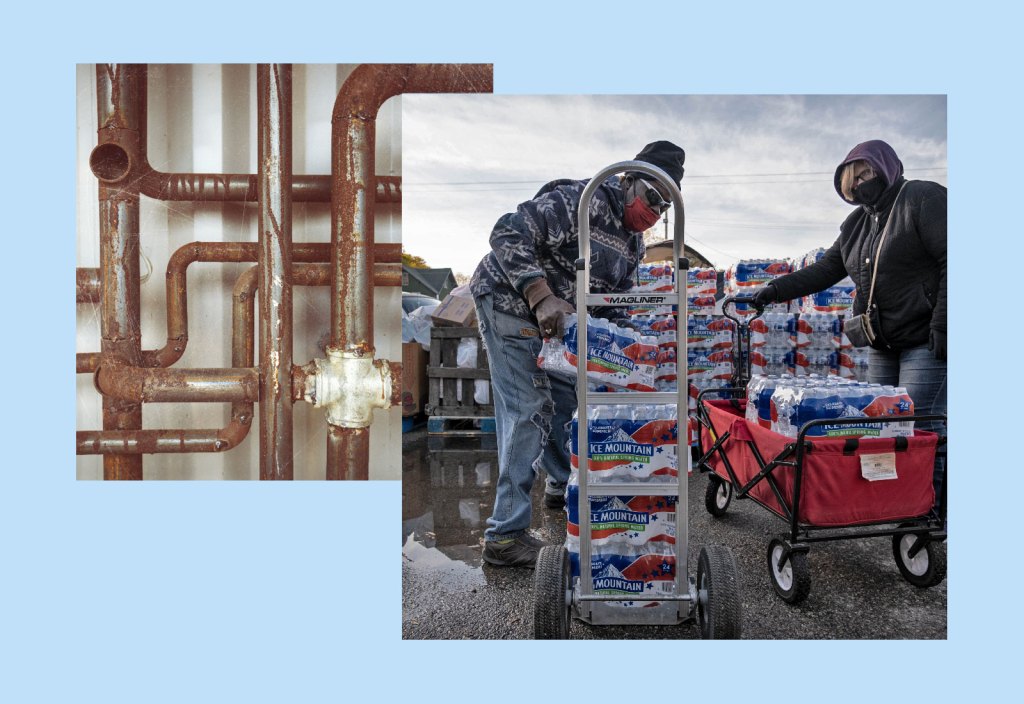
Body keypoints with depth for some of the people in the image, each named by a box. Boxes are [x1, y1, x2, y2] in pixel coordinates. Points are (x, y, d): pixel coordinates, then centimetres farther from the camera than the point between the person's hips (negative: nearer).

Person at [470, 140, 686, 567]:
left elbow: (618, 296, 16)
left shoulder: (633, 242, 9)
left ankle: (563, 484, 43)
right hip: (509, 301, -9)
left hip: (552, 318, 10)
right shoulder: (583, 202, -21)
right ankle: (504, 535, -9)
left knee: (567, 395, 19)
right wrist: (542, 296, -38)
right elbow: (508, 234, -29)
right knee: (529, 411, -14)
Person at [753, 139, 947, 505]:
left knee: (919, 426, -10)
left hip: (926, 340, -7)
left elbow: (949, 262, -13)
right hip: (883, 344, 8)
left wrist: (942, 325, -19)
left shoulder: (925, 199, -5)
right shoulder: (856, 224, 18)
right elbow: (824, 270, 13)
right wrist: (777, 289, 0)